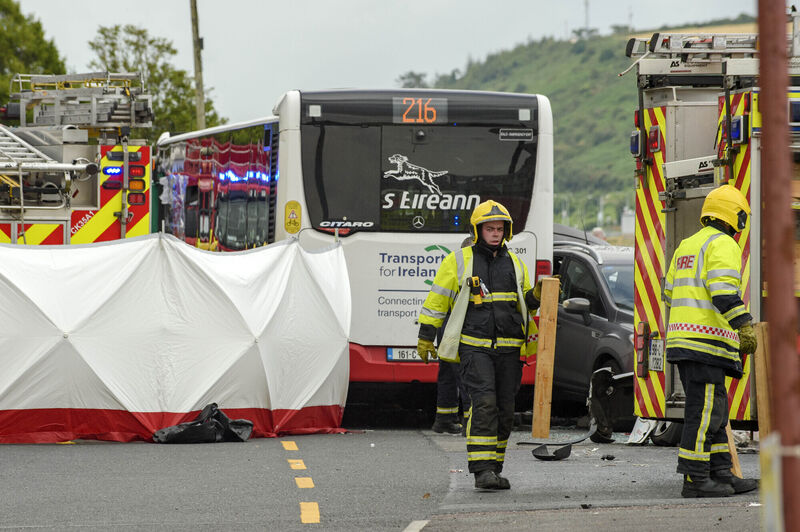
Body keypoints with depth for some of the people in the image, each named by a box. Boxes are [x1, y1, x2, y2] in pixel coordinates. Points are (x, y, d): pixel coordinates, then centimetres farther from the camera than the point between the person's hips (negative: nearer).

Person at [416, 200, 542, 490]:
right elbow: (436, 300, 6)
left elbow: (525, 302, 22)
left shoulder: (515, 264, 15)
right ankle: (482, 470, -20)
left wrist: (538, 293, 0)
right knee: (484, 403, -18)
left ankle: (494, 469, 17)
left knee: (504, 409, 6)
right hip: (474, 345, -5)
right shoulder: (458, 261, 3)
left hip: (509, 348, 5)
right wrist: (425, 338, 3)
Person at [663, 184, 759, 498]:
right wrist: (746, 328, -22)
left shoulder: (686, 246, 20)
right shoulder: (723, 245, -8)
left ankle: (721, 475, 14)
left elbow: (671, 294, 24)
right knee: (704, 410, -7)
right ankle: (695, 479, -8)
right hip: (707, 342, -9)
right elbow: (724, 290, -21)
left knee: (713, 410, 13)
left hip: (682, 338, 9)